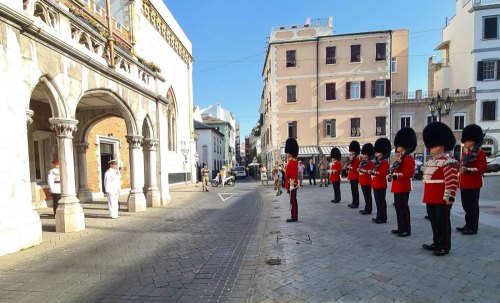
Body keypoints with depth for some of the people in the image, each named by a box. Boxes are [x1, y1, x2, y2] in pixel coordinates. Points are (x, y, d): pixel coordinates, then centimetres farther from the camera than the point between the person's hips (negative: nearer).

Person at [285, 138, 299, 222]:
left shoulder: (292, 162, -16)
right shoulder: (292, 161, 14)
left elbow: (294, 175, -22)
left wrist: (292, 186, -23)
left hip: (292, 185, -10)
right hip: (292, 185, 10)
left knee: (293, 201, -3)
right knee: (293, 201, 14)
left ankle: (294, 217, 5)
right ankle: (294, 217, 21)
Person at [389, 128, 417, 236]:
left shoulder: (409, 159, -13)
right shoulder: (400, 158, 16)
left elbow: (408, 174, -21)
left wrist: (395, 176, -26)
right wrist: (391, 172, 1)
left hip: (403, 187, -10)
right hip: (398, 187, 10)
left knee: (403, 208, -2)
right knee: (398, 207, 14)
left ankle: (406, 230, 8)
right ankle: (401, 228, 24)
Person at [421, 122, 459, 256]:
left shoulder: (448, 161, -13)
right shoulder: (430, 162, 14)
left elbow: (452, 181, -18)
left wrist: (449, 197, -20)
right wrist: (427, 196, 22)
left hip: (442, 200, -9)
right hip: (431, 199, 9)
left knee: (443, 222, 2)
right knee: (434, 222, 16)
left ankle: (445, 246, 14)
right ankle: (437, 243, 29)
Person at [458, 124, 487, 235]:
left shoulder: (480, 153, -8)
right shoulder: (465, 153, 15)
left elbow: (482, 169, -15)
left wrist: (468, 169, -26)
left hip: (473, 185, -8)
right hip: (464, 184, 8)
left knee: (473, 206, -1)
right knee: (466, 205, 14)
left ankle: (473, 228, 7)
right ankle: (468, 225, 24)